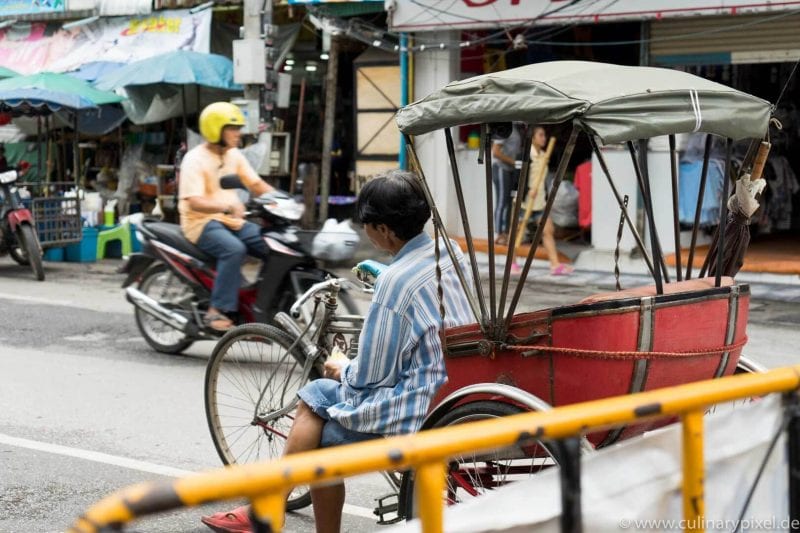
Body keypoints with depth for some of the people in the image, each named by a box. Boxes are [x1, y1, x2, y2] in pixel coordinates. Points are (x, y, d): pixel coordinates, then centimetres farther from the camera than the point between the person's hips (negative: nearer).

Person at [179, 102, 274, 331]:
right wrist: (226, 206, -39)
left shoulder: (234, 155, 11)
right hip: (202, 222, -7)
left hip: (232, 221, 8)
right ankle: (216, 311, -33)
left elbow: (256, 184, 12)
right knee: (234, 249, -35)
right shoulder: (195, 159, -13)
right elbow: (194, 202, -23)